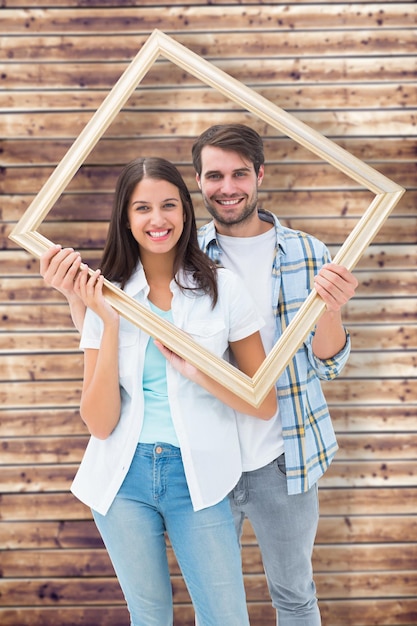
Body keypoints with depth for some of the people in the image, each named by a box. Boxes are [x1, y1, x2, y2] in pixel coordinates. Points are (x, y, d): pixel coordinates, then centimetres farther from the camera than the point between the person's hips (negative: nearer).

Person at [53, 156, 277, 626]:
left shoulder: (223, 290, -6)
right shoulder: (109, 295, -3)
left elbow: (265, 405, -5)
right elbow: (99, 423, -10)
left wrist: (195, 370, -20)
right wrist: (110, 323, -17)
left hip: (197, 476, -1)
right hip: (124, 477, 1)